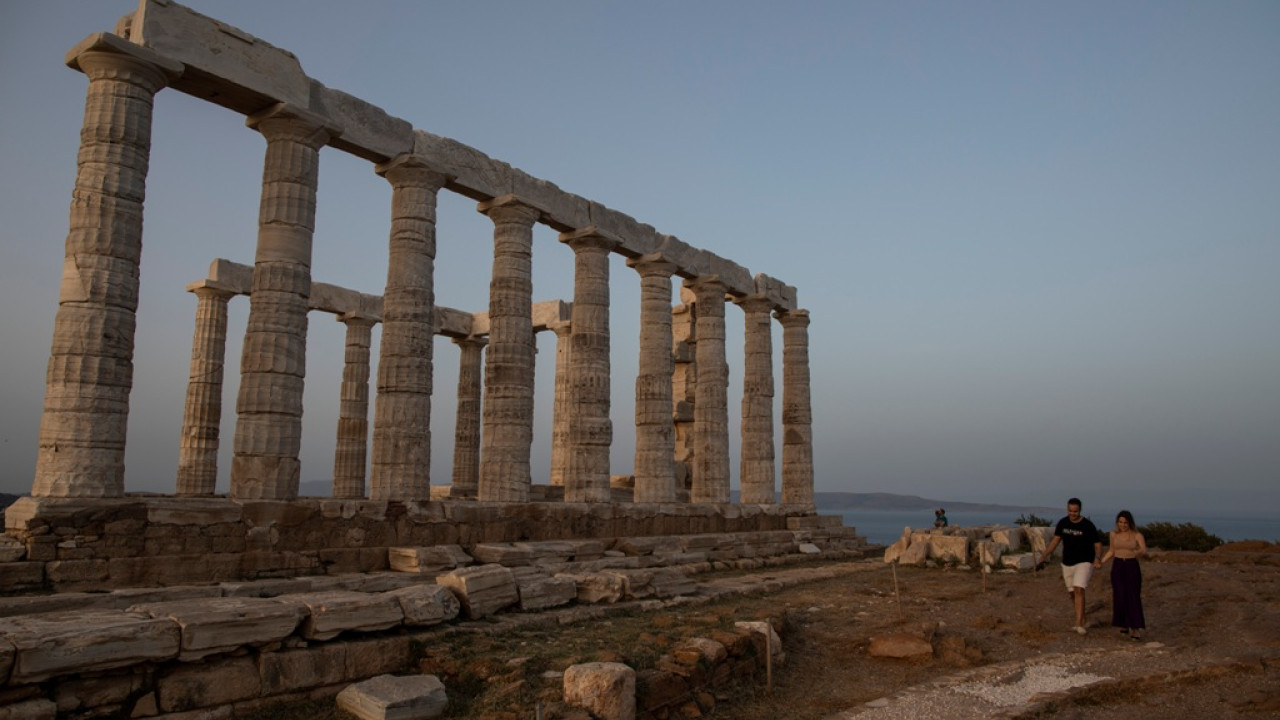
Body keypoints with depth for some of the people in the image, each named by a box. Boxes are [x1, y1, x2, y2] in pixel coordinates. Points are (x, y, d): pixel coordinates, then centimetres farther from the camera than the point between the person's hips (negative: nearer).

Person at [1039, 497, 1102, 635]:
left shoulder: (1088, 525, -11)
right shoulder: (1063, 523, 1)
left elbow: (1098, 544, -6)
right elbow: (1056, 540, 8)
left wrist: (1098, 558, -25)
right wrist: (1045, 555, -2)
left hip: (1084, 563, -5)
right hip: (1067, 564, 5)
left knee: (1079, 590, -19)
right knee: (1072, 593, 11)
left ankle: (1079, 624, -21)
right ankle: (1082, 620, 29)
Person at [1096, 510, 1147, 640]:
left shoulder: (1137, 535, -7)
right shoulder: (1113, 534, 3)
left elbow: (1144, 550, -22)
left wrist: (1139, 552, -45)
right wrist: (1101, 562, 3)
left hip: (1132, 567, -2)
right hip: (1117, 567, 2)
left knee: (1133, 598, -6)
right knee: (1120, 597, 0)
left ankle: (1136, 629, -4)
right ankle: (1124, 625, 19)